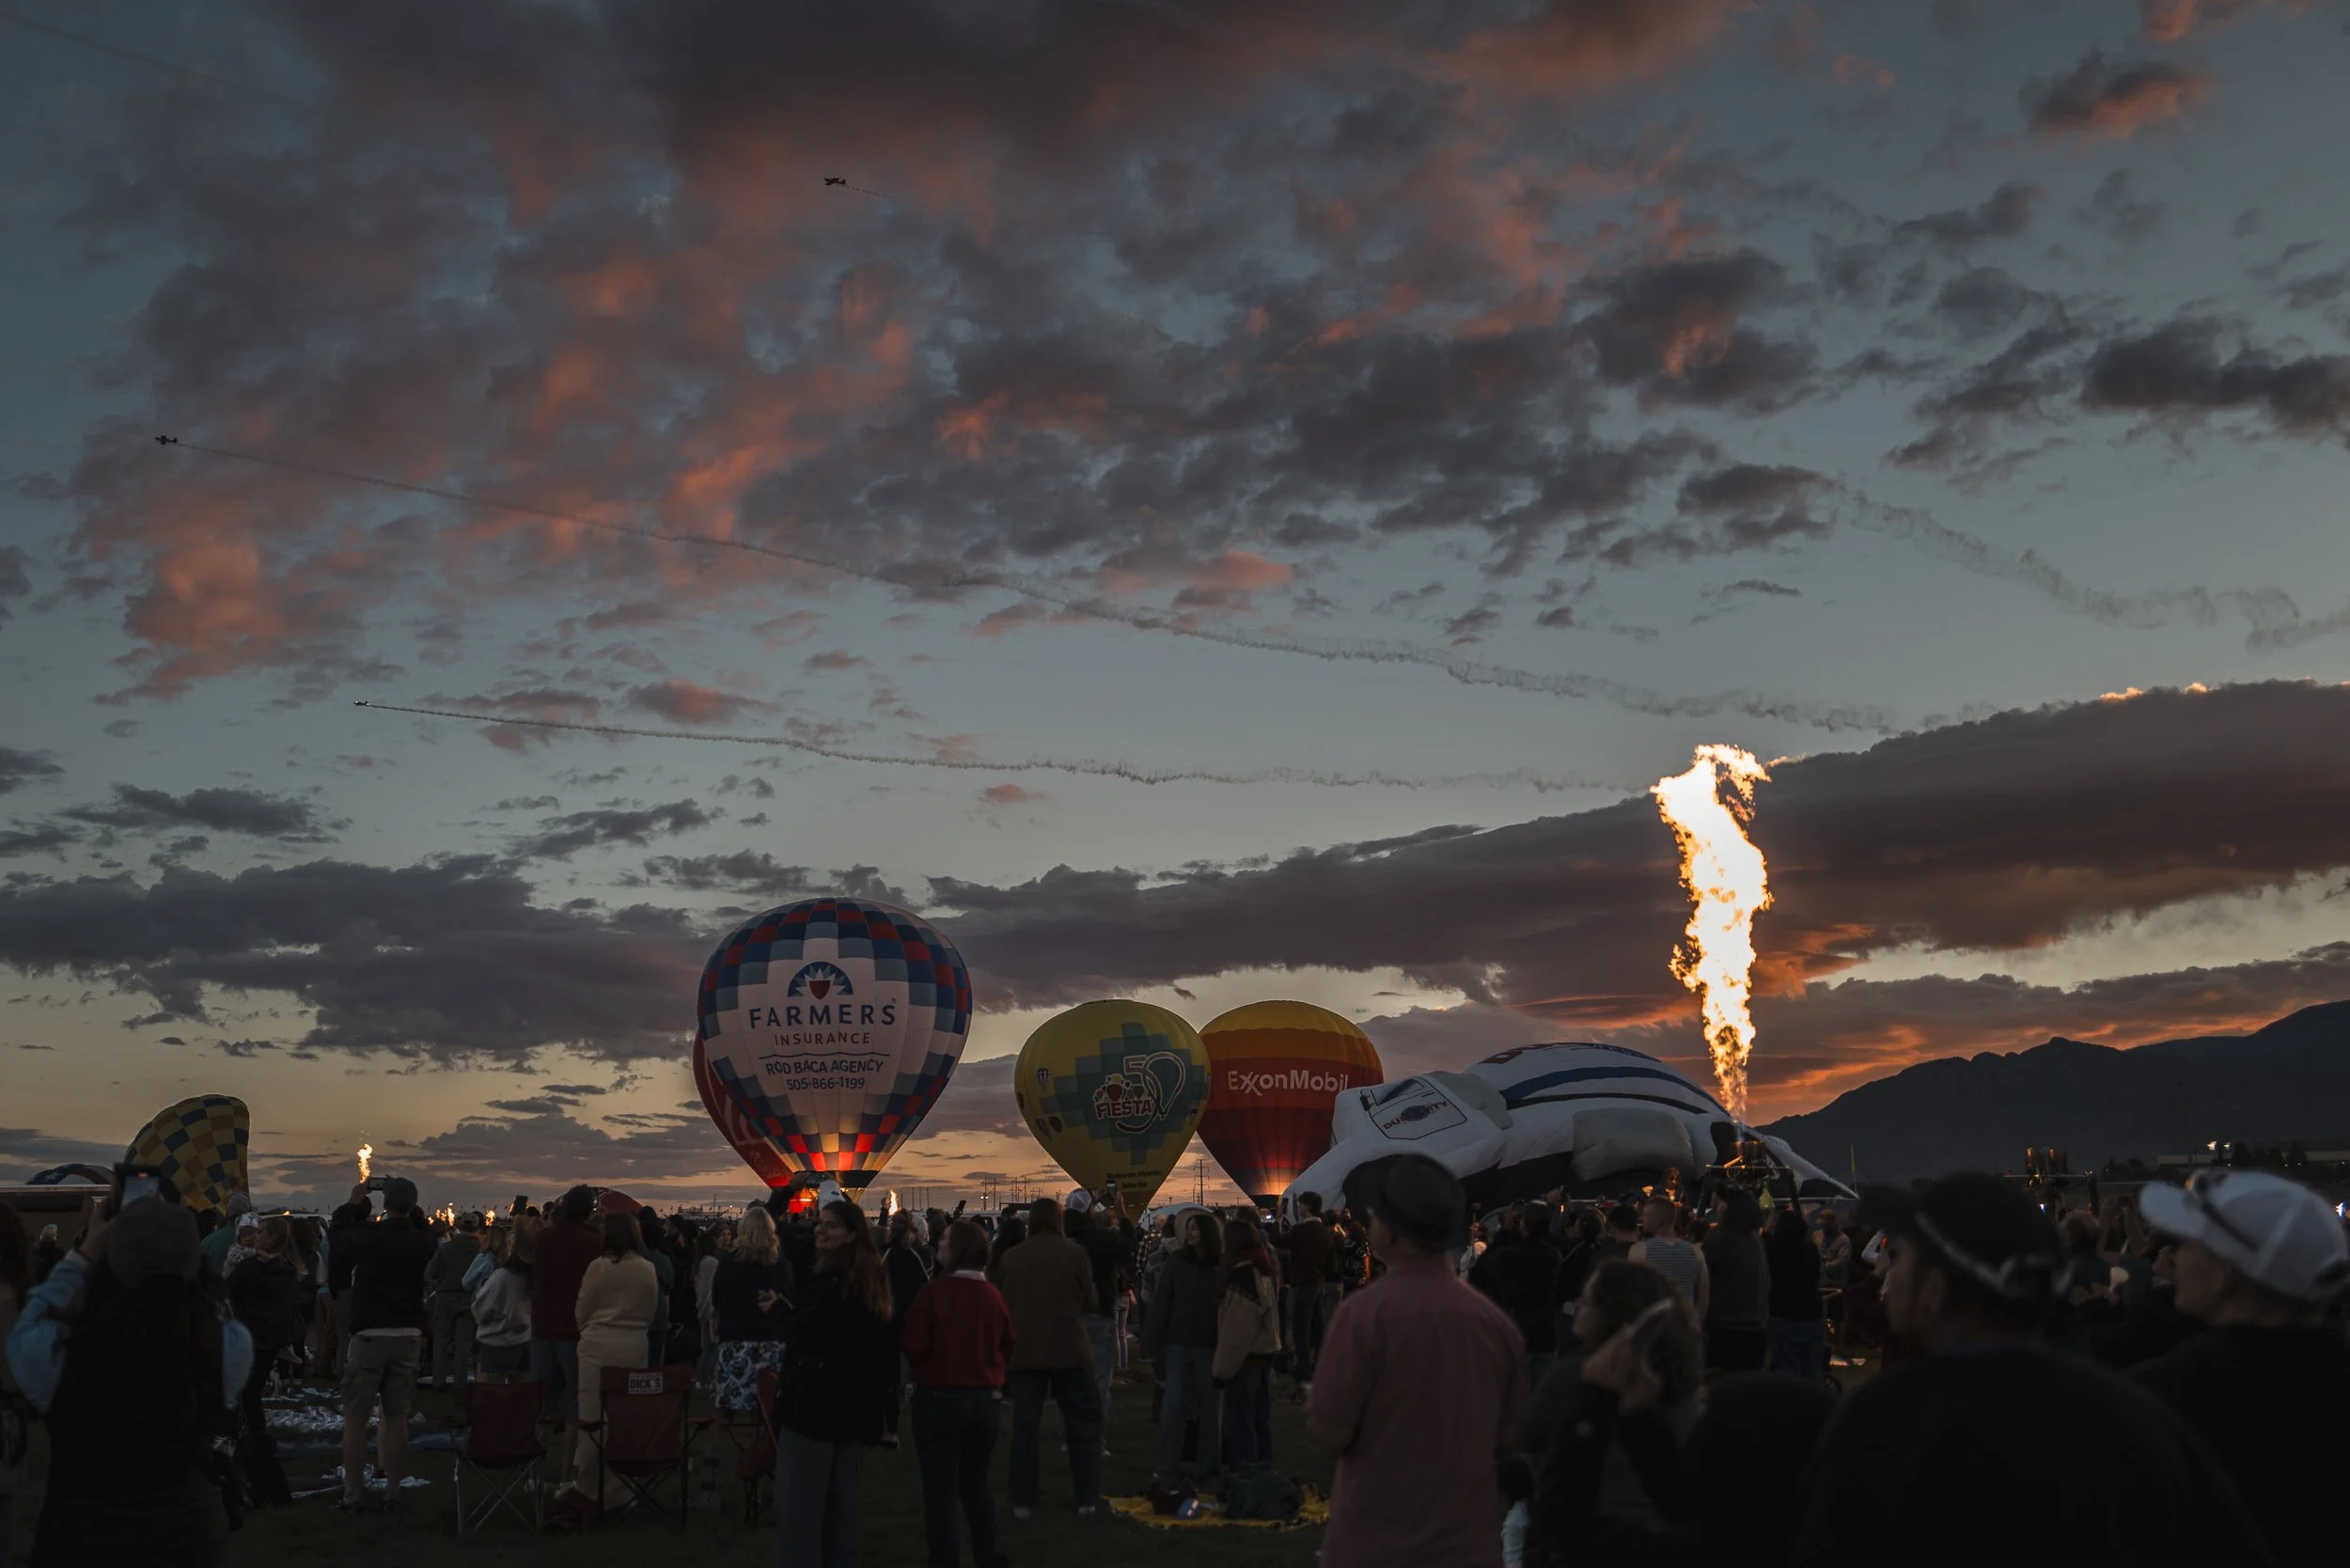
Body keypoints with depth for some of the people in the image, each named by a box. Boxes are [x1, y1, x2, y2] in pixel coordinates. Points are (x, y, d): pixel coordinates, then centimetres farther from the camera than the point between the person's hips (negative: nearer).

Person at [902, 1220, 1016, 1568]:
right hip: (985, 1398, 5)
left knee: (940, 1487, 5)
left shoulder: (934, 1291, -16)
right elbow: (1009, 1345, 7)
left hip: (940, 1397, -5)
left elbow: (914, 1344, -16)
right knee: (976, 1481, 20)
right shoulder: (993, 1295, -2)